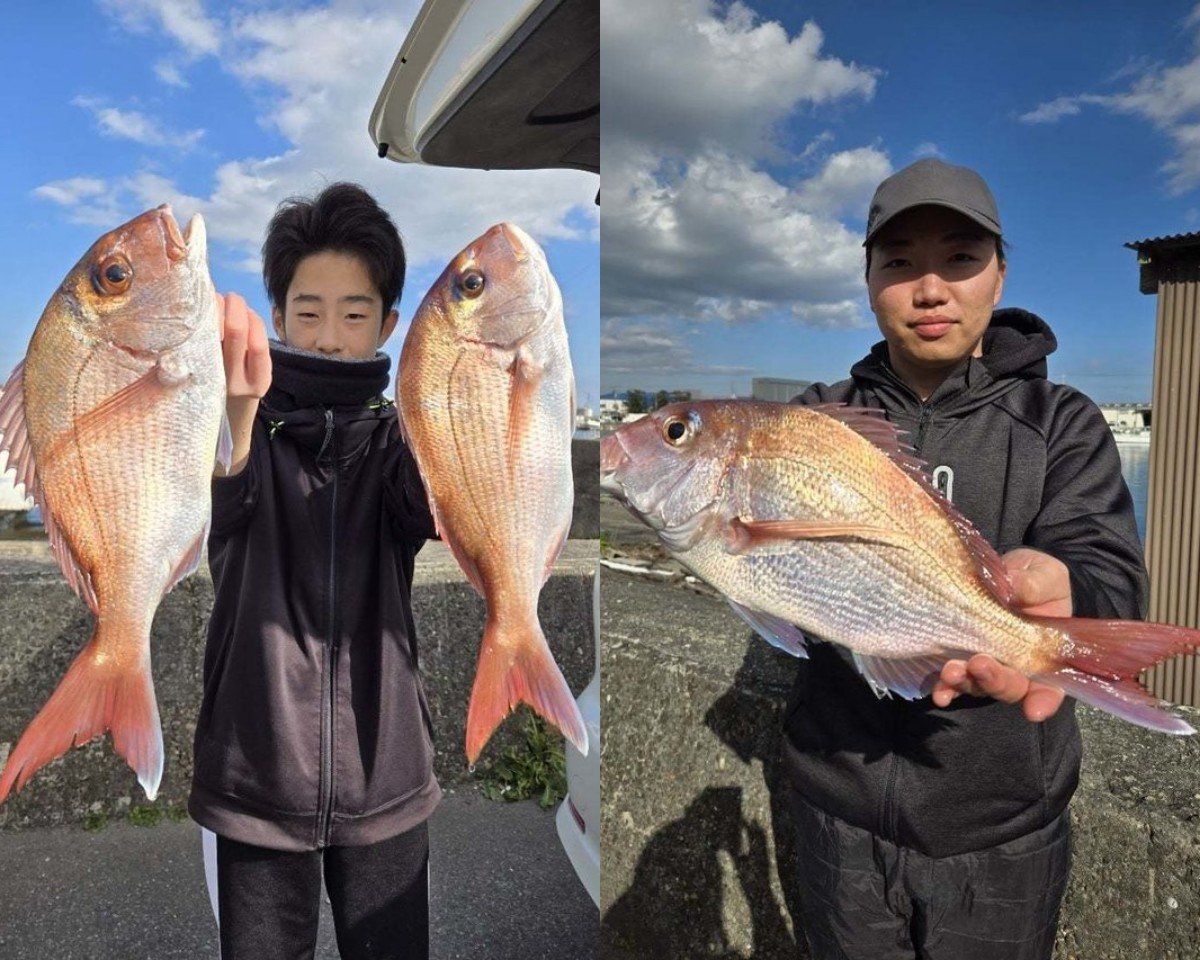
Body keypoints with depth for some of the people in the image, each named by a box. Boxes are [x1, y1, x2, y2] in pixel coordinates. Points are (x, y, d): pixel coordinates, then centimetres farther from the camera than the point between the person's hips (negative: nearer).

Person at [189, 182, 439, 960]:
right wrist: (232, 412, -46)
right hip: (257, 777, 0)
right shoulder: (251, 429, -1)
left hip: (384, 776, 1)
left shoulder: (396, 435, 1)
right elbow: (214, 505, -23)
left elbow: (442, 510, -21)